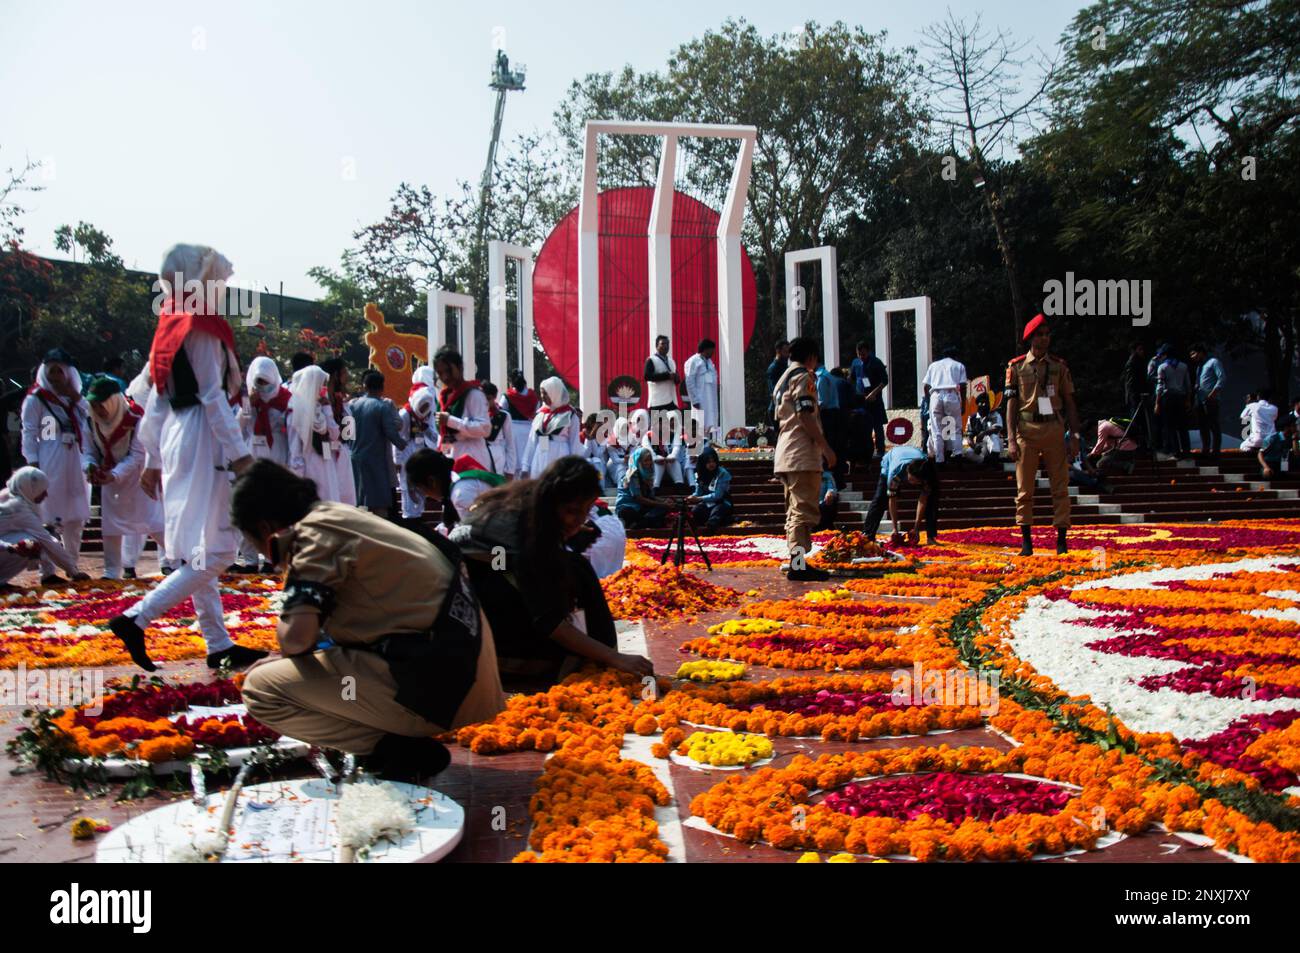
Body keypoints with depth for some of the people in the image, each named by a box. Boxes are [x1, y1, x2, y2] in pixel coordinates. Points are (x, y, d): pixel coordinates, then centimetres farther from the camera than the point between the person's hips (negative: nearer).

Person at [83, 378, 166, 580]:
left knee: (152, 519, -9)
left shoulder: (136, 418, -23)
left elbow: (137, 455, -23)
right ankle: (112, 571, 15)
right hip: (110, 478, 5)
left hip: (137, 474, -5)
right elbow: (89, 452, -3)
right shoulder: (92, 421, -9)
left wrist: (114, 475, -34)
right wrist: (90, 467, -26)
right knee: (110, 526, 6)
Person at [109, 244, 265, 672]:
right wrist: (240, 453, -16)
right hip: (202, 440, -10)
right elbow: (213, 395, -15)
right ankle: (136, 618, -12)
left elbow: (156, 396, 17)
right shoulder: (203, 328, -9)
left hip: (175, 437, 10)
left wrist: (153, 459, 19)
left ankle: (219, 644, 15)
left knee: (197, 550, 10)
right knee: (216, 549, -8)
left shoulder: (171, 326, 16)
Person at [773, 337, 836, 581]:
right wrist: (826, 446, -16)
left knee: (795, 511, 12)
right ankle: (799, 564, -17)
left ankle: (795, 562, 14)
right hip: (803, 454, -10)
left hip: (785, 455, 10)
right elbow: (805, 415, -17)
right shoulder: (803, 376, -6)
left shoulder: (783, 379, 22)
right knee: (805, 510, -12)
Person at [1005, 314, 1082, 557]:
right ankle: (1027, 540, 9)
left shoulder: (1059, 366, 10)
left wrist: (1074, 436, 2)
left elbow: (1070, 403, 10)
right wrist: (1011, 440, -6)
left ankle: (1061, 539, 7)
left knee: (1060, 487, 1)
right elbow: (1011, 405, 2)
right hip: (1027, 430, -1)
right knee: (1025, 489, 1)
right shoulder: (1016, 366, 5)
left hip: (1054, 429, 1)